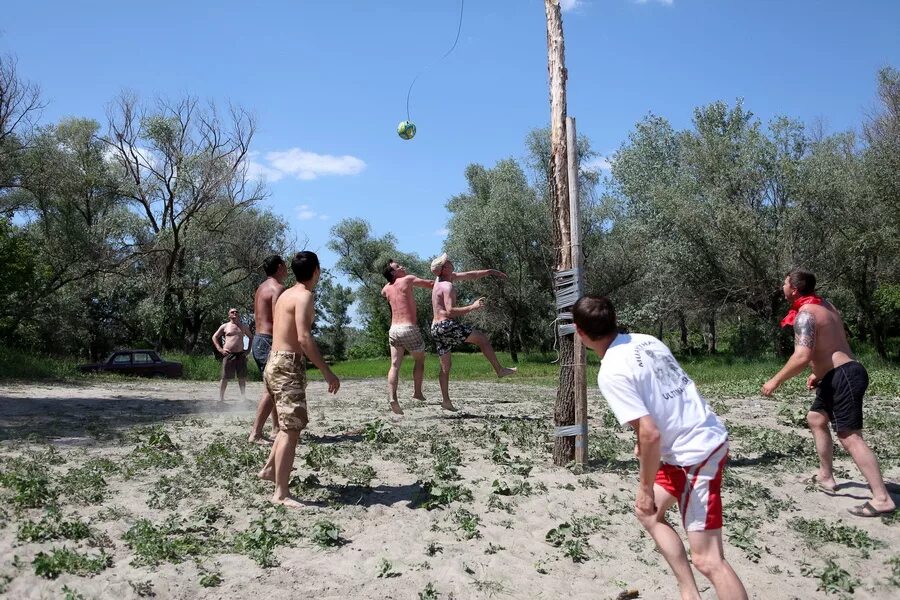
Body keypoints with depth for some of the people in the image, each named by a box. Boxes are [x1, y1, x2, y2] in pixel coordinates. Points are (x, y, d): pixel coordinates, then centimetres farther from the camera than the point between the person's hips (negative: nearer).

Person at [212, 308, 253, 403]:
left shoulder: (244, 327, 15)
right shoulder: (225, 326, 6)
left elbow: (251, 337, 26)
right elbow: (214, 337, 10)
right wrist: (220, 349, -1)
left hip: (241, 354, 3)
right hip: (228, 354, -3)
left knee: (242, 377, 1)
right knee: (225, 377, -2)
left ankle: (243, 396, 3)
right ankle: (221, 397, 3)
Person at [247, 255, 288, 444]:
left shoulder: (261, 287, 17)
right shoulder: (278, 288, -13)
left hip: (258, 341, 10)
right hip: (270, 342, -10)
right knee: (271, 390, -10)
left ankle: (276, 428, 23)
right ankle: (255, 434, -13)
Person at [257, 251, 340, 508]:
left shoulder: (286, 294, 16)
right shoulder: (305, 296, -13)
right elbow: (304, 338, -23)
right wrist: (327, 371, -22)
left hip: (276, 362, 10)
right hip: (288, 366, -10)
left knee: (293, 423, 23)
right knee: (291, 428, -10)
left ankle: (270, 469, 30)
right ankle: (281, 494, -11)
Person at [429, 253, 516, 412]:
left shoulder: (443, 277, 15)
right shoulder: (447, 286, -13)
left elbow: (470, 275, 22)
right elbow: (450, 311, -24)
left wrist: (490, 271, 24)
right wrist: (472, 307, -23)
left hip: (436, 328, 9)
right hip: (447, 325, -9)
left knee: (445, 365, 11)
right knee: (482, 339, 3)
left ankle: (446, 401, 11)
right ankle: (499, 369, 5)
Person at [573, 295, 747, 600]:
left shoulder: (610, 372, -19)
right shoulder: (646, 341, 5)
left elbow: (650, 434, -23)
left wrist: (646, 489, -10)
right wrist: (644, 438, 29)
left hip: (695, 452, -10)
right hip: (707, 437, 10)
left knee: (707, 559, -7)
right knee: (648, 513, 22)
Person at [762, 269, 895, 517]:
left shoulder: (805, 313, -17)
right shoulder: (823, 305, 14)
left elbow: (802, 356, -28)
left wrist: (776, 381, -18)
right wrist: (819, 373, 28)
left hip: (843, 377, -11)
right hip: (839, 375, 11)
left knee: (850, 437, -12)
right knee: (815, 418, 23)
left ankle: (882, 499, -12)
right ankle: (826, 477, 28)